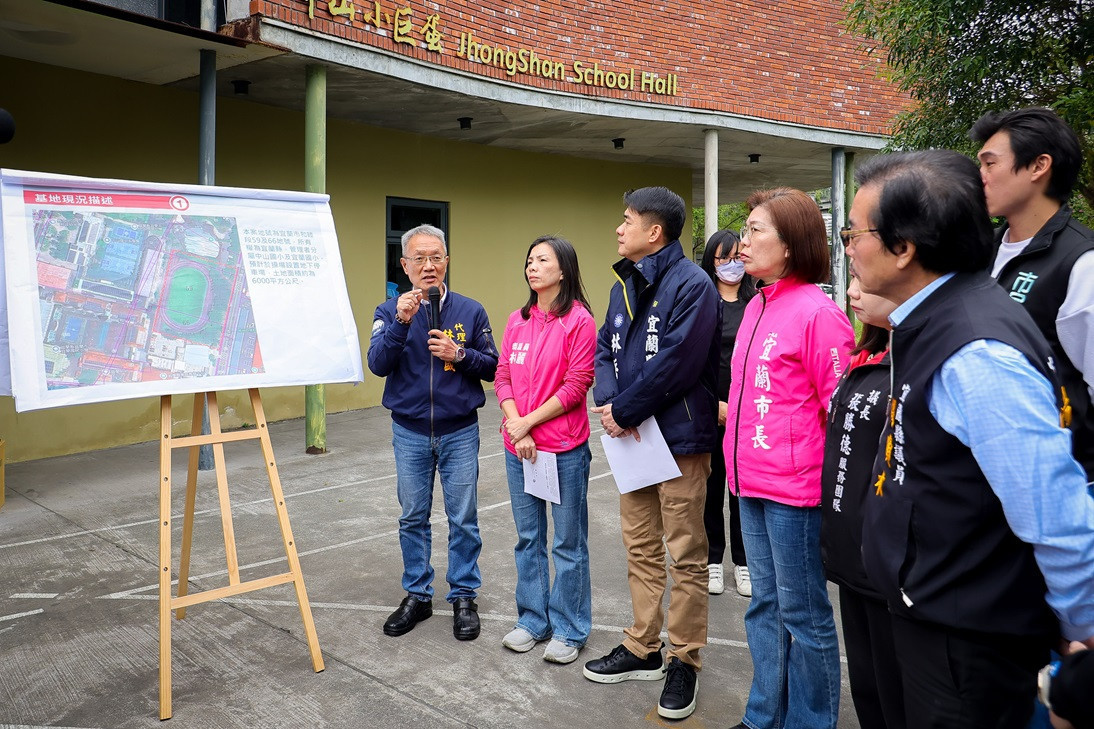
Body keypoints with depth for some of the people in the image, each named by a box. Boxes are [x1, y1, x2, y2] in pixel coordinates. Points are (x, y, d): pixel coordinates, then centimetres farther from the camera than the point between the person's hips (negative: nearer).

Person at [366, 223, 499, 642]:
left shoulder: (470, 311, 0)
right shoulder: (389, 312, 0)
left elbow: (492, 368, 2)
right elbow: (378, 365, -13)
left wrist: (459, 354, -16)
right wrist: (401, 323, -26)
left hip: (460, 433, 0)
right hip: (409, 434, 1)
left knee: (463, 520, 5)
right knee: (413, 518, 11)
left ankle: (464, 597, 20)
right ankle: (417, 595, 26)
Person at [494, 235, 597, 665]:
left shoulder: (579, 321, -9)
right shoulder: (517, 320, 9)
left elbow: (576, 386, -12)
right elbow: (503, 377, 6)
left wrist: (529, 421, -11)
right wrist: (517, 429, -8)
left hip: (565, 449, -6)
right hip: (518, 448, 6)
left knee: (568, 543, 6)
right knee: (527, 538, 16)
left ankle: (569, 630, 20)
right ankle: (532, 621, 30)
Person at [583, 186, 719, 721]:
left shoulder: (691, 285, -14)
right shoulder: (624, 284, 13)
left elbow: (676, 363, -22)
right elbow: (606, 347, 11)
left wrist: (624, 411, -16)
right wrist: (607, 401, -8)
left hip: (680, 436, -8)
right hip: (632, 435, 8)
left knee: (685, 555, 4)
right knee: (640, 548, 16)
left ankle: (684, 661, 18)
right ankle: (642, 649, 30)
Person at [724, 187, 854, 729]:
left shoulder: (817, 312, -15)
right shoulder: (756, 306, 11)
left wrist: (830, 480, -10)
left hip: (794, 487, -8)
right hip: (751, 481, 8)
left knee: (802, 612, 6)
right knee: (765, 604, 19)